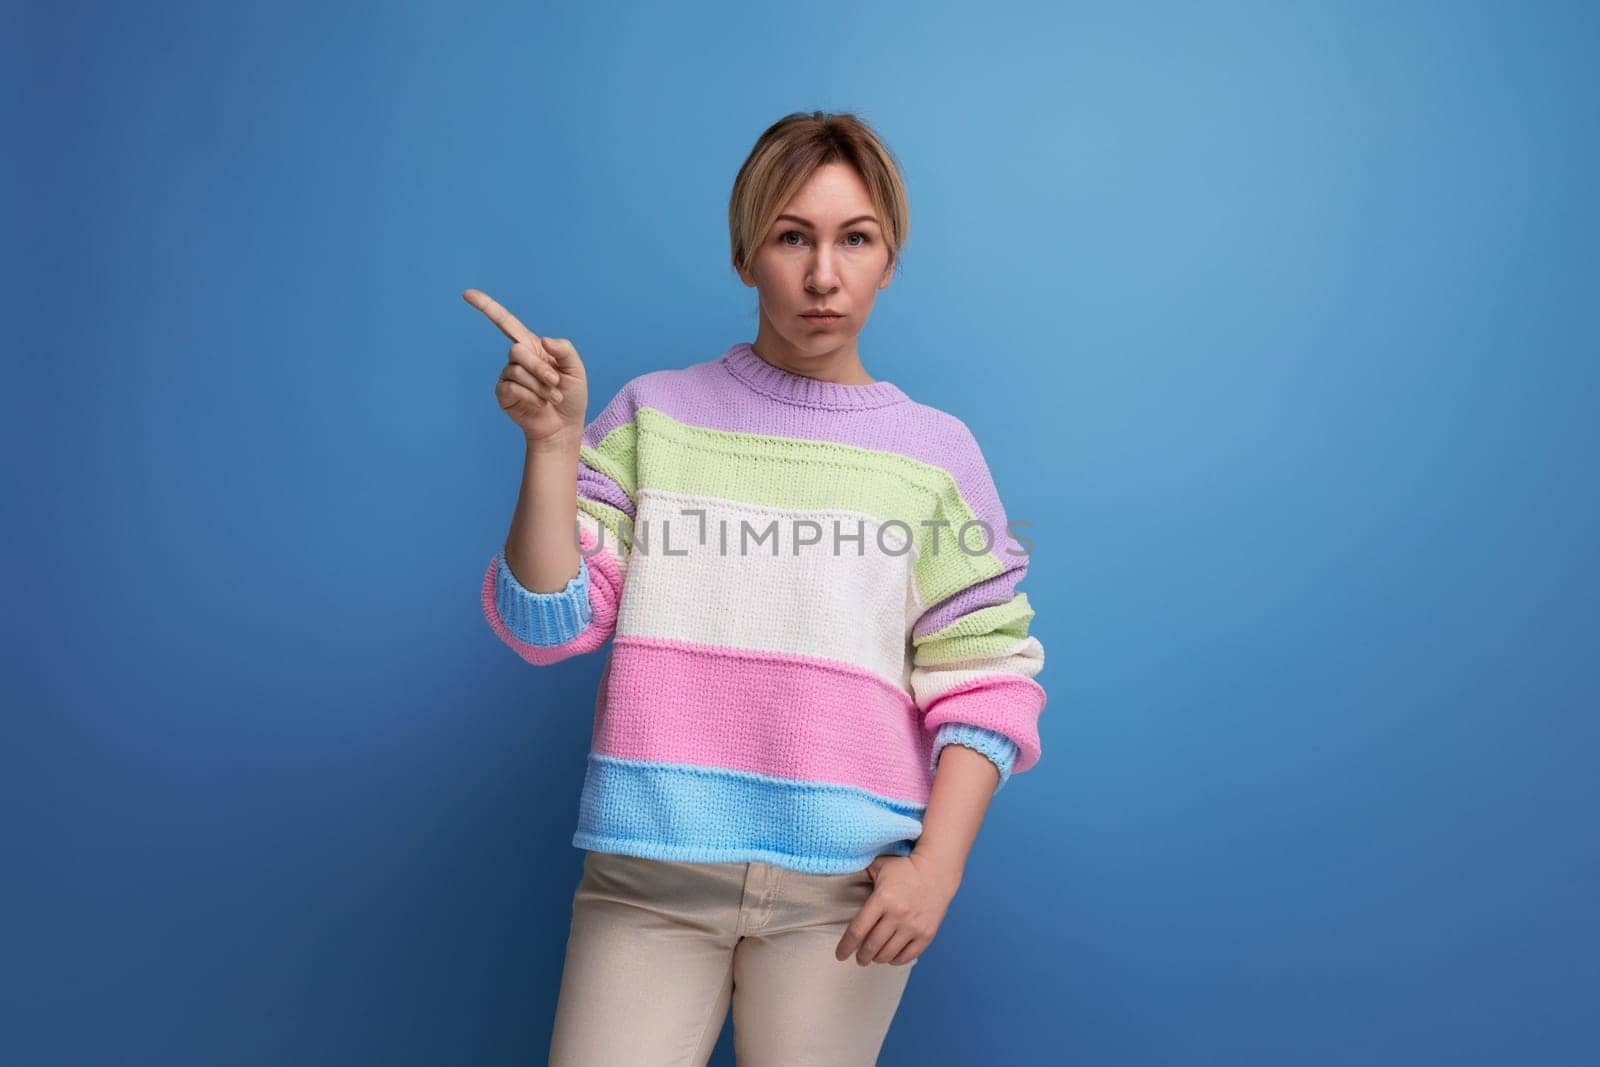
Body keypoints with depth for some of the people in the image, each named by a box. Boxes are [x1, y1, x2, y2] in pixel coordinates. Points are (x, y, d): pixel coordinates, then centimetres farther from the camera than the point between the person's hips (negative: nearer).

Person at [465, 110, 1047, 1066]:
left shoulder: (935, 451, 3)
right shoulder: (652, 416, 3)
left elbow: (984, 682, 2)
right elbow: (547, 626, -1)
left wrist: (939, 862, -9)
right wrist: (553, 444, -12)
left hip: (846, 883, 0)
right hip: (650, 867, 0)